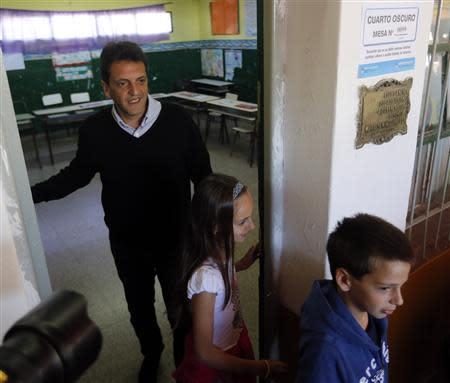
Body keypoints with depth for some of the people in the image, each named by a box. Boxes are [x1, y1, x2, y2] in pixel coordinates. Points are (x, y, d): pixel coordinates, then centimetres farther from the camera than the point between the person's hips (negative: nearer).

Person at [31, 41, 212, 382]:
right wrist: (29, 194, 0)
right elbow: (77, 174, 5)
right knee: (140, 310, 25)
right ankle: (151, 353, 57)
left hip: (176, 239, -2)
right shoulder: (94, 130, -14)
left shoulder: (178, 121, -20)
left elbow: (203, 177, -9)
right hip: (126, 243, 2)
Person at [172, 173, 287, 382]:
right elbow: (204, 353, -28)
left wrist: (240, 264, 0)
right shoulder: (205, 276, -37)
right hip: (214, 362, -6)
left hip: (235, 342, 7)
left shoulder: (219, 249, -16)